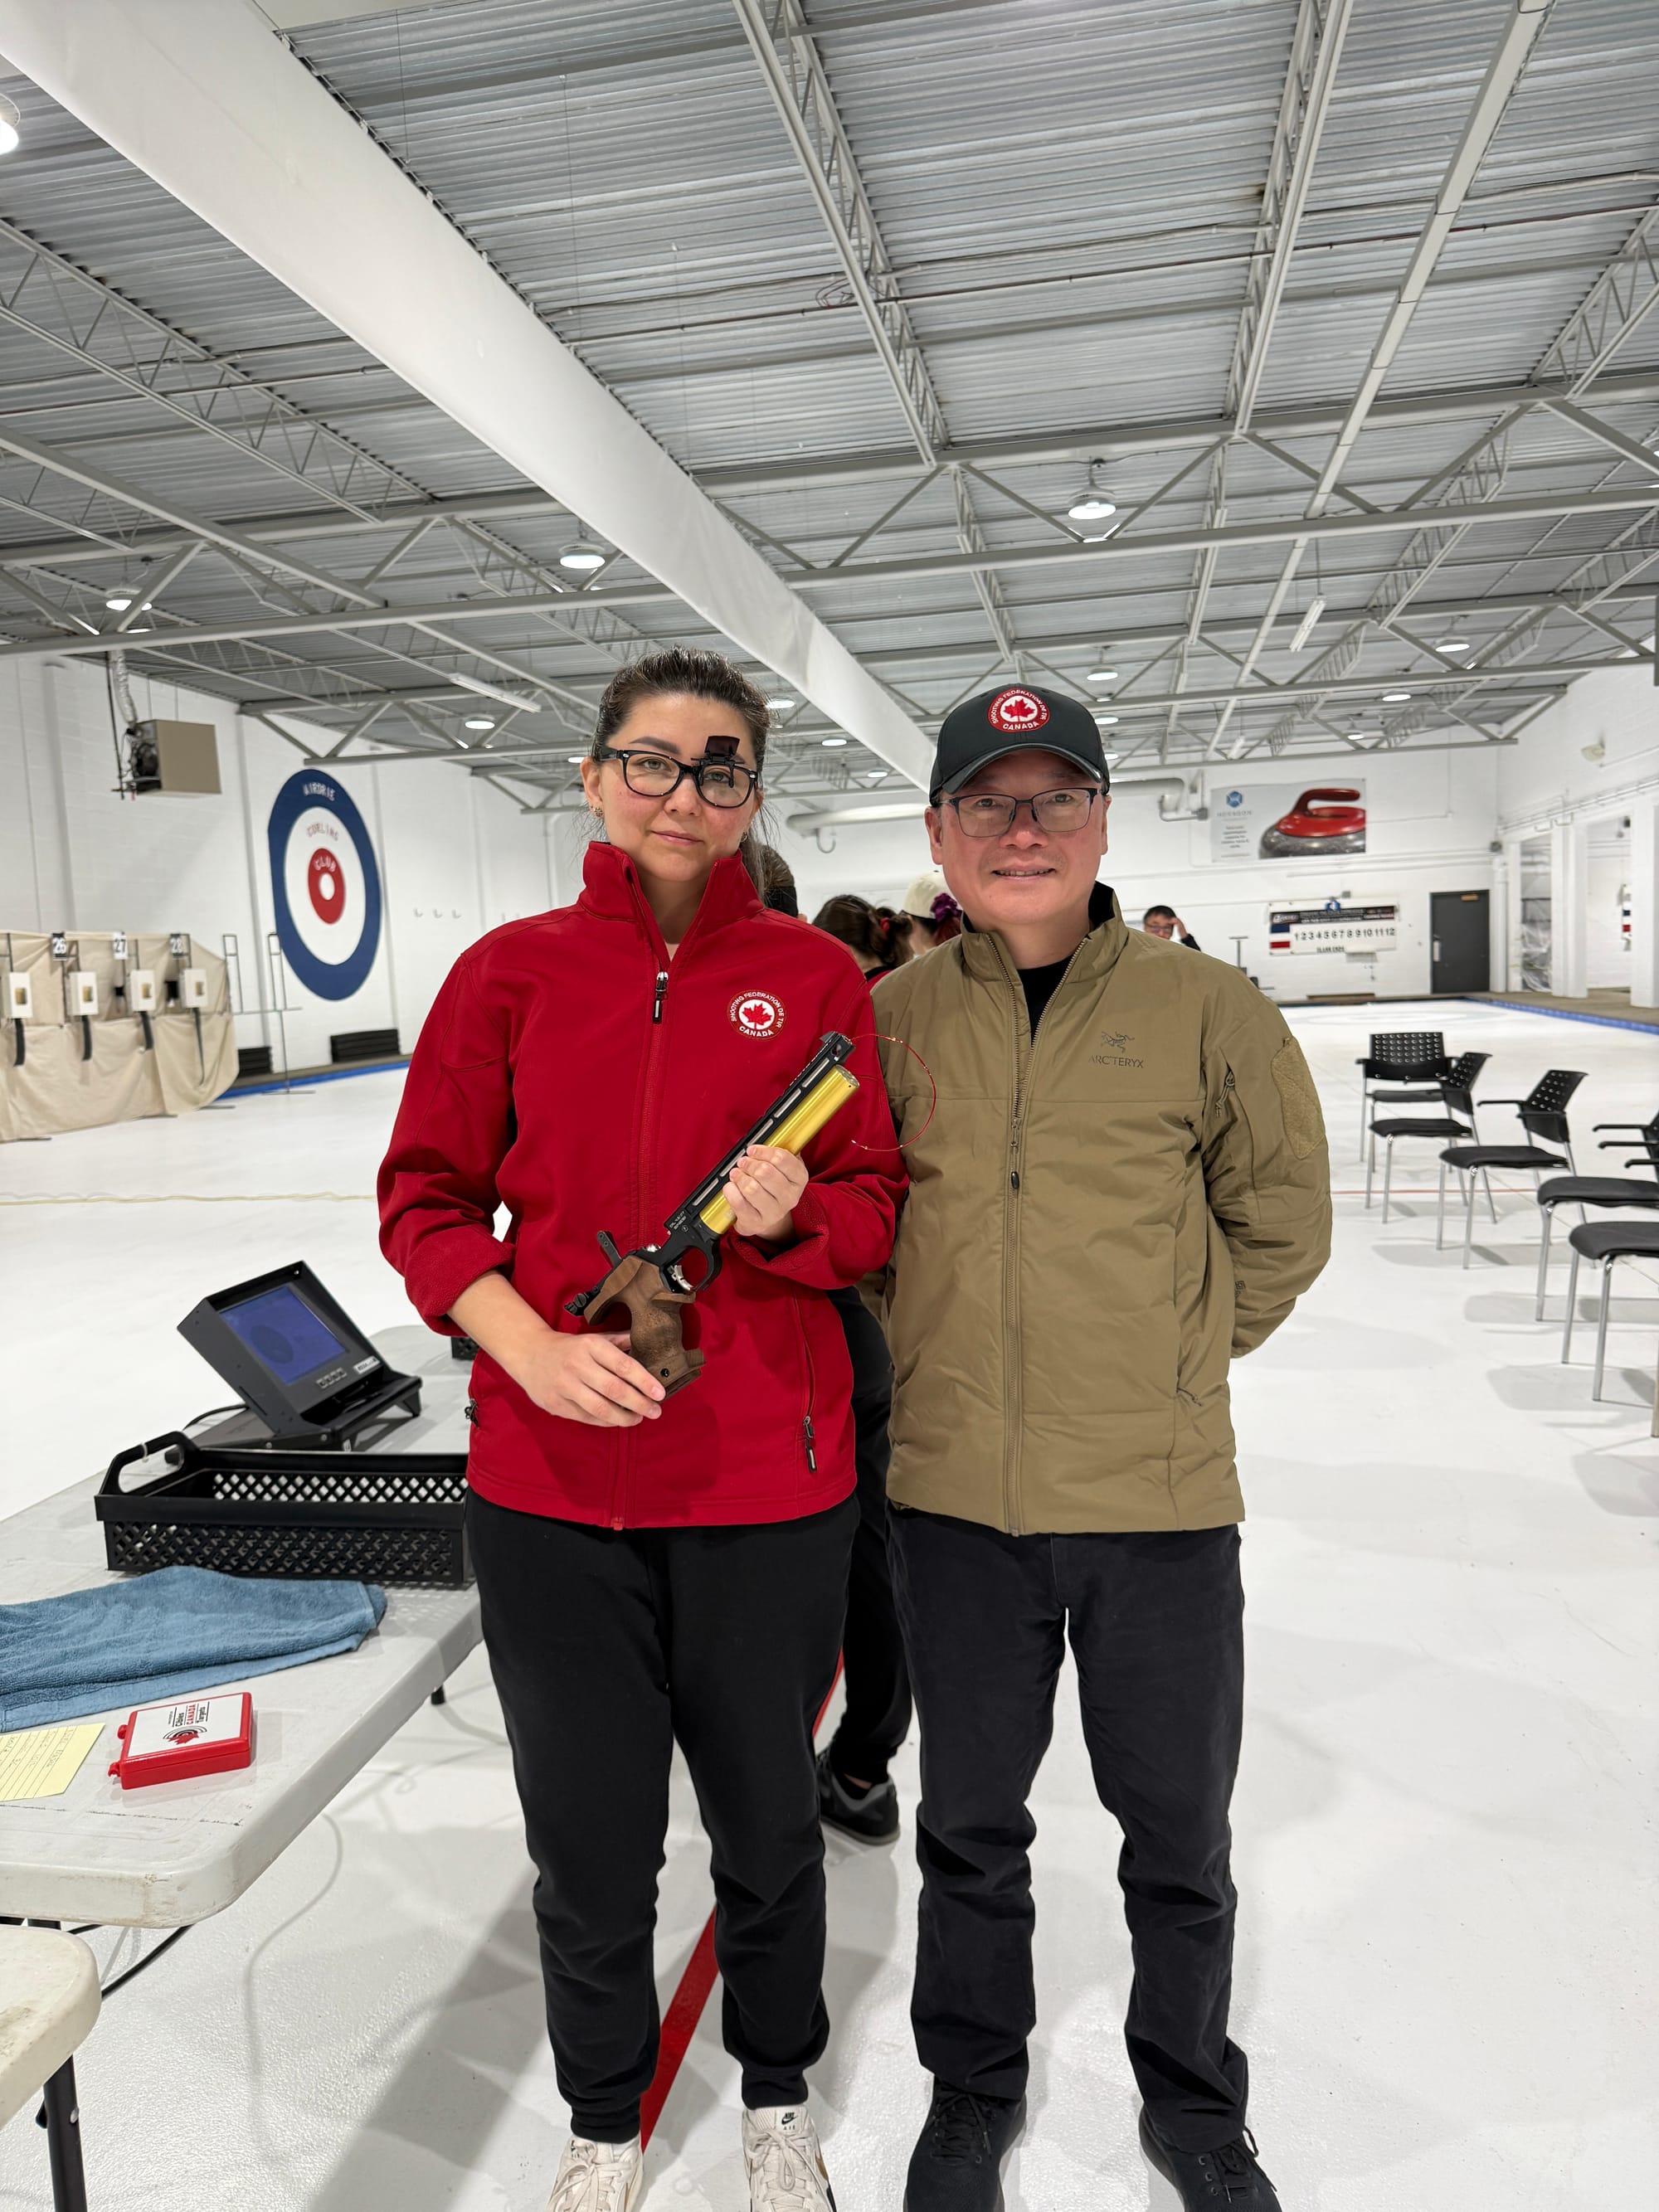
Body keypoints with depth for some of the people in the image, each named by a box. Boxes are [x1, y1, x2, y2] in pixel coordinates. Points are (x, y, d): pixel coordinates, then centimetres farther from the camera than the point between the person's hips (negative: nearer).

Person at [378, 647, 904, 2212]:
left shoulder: (814, 978, 0)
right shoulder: (513, 970, 1)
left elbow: (875, 1207, 3)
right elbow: (426, 1200, 3)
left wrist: (793, 1213, -19)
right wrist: (535, 1347, -13)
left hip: (765, 1480, 0)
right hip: (549, 1487, 1)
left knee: (767, 1816, 18)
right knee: (586, 1833, 15)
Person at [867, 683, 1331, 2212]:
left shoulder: (1205, 1009, -7)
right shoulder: (891, 1017, -2)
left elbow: (1282, 1217, 4)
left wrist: (1174, 1353, 4)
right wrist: (941, 1348, 5)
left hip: (1162, 1502, -1)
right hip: (958, 1499, 1)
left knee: (1179, 1835, 18)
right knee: (972, 1825, 20)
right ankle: (975, 2089, 46)